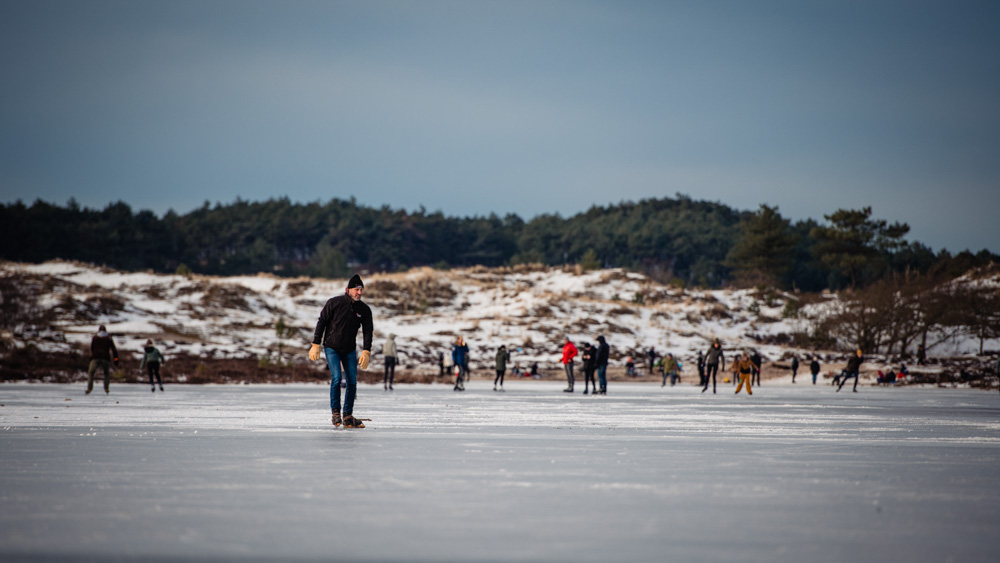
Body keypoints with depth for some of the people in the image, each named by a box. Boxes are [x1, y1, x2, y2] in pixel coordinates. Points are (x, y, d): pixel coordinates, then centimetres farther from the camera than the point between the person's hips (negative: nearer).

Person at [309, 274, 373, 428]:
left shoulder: (364, 309, -3)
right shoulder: (334, 303, -13)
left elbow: (367, 331, 1)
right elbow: (321, 322, -8)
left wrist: (366, 352, -10)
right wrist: (316, 345, -10)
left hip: (350, 350, 4)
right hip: (331, 347, -4)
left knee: (352, 381, -2)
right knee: (336, 377, -19)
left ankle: (348, 416, 6)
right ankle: (335, 412, -9)